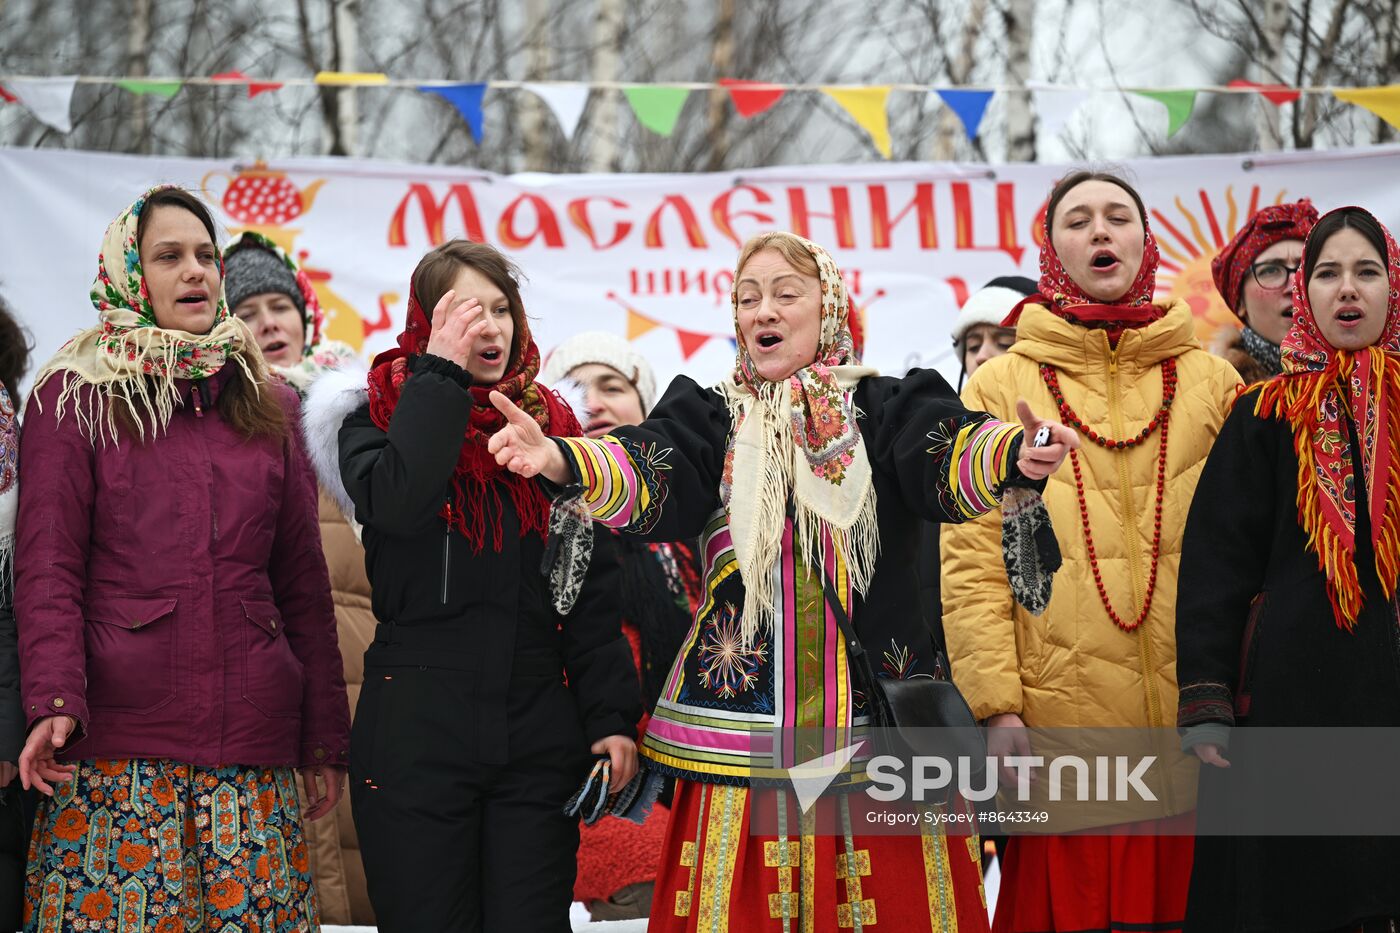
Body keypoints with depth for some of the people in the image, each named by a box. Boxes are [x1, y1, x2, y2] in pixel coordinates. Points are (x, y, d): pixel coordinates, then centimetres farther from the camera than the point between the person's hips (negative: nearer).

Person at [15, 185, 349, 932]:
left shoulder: (265, 406, 17)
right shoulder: (75, 397, 5)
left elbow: (303, 579, 17)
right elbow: (47, 567, -2)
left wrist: (326, 737, 13)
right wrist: (54, 700, -17)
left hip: (253, 742, 3)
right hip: (118, 738, -3)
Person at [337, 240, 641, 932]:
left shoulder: (552, 426, 11)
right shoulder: (381, 418, 3)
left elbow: (593, 592, 10)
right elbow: (395, 501, -22)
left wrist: (612, 716, 1)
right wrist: (441, 372, -13)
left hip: (538, 738, 3)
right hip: (416, 736, -3)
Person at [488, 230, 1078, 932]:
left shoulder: (885, 408, 7)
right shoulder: (709, 417, 11)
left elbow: (945, 458, -12)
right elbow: (651, 477, -8)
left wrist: (1012, 455, -36)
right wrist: (560, 459, -30)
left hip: (874, 717, -1)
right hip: (742, 723, 1)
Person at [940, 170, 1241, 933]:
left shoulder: (1212, 383, 12)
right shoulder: (1000, 388, 6)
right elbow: (971, 561, 1)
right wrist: (996, 703, -8)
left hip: (1196, 726, 2)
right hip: (1059, 726, -1)